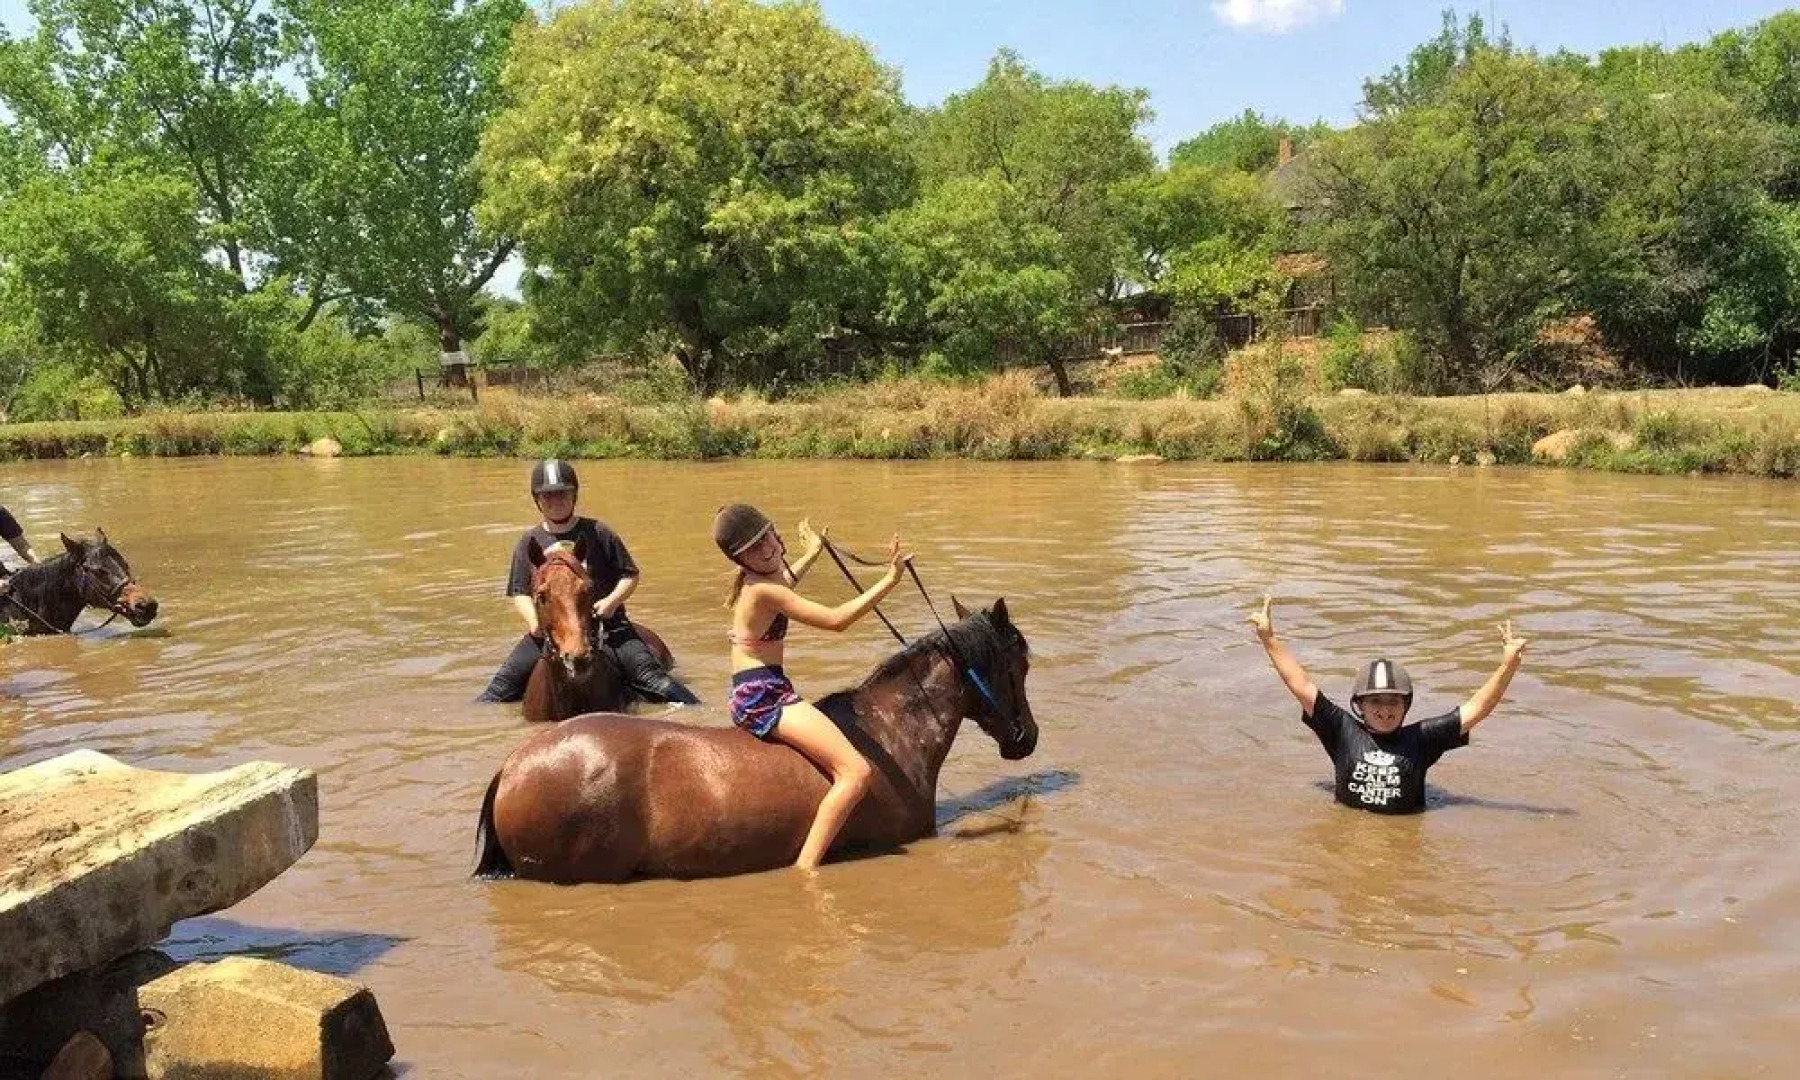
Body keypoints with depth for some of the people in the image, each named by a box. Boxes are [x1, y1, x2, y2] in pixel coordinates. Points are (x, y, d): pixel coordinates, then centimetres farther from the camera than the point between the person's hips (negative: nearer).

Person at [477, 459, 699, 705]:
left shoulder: (597, 532, 4)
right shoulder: (530, 541, 9)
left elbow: (630, 575, 7)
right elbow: (520, 593, 9)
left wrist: (613, 600, -13)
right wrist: (533, 620, -12)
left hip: (605, 624, -2)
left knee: (648, 673, -20)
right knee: (505, 682, -11)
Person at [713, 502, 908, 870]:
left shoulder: (761, 579, 9)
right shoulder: (763, 591, -20)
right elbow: (836, 620, -24)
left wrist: (812, 553, 50)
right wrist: (890, 579, -21)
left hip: (751, 696, 11)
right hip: (763, 696, -11)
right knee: (856, 771, -26)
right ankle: (805, 869, -33)